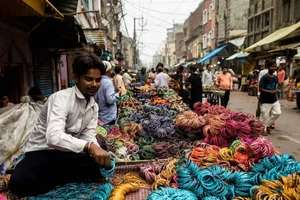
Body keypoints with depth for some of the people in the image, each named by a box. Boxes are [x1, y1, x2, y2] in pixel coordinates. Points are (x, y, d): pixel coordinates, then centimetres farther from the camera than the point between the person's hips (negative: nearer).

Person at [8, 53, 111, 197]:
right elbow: (54, 137, -38)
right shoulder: (61, 98, -22)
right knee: (20, 182, -35)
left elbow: (89, 137, -3)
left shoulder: (94, 106, 2)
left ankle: (55, 178, -6)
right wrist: (89, 147, -51)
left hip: (66, 153, 5)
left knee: (99, 167, -21)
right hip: (42, 152, -5)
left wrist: (99, 152, -25)